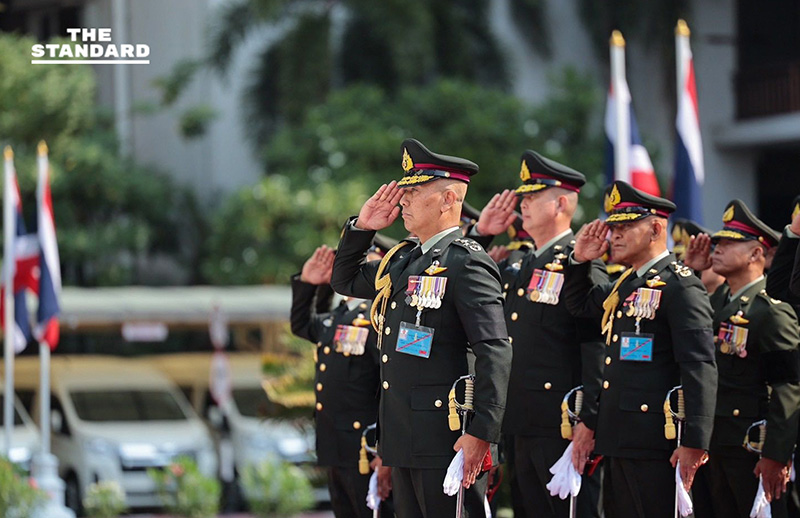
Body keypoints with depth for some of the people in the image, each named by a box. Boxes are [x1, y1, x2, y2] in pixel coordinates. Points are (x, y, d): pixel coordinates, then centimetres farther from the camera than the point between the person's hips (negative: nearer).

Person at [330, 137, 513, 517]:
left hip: (444, 439, -9)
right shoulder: (402, 260, 15)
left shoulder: (466, 264, -12)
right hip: (404, 438, 9)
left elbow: (495, 353, -19)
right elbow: (345, 280, 31)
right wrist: (361, 227, 15)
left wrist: (481, 433, -24)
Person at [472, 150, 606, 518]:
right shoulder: (517, 268, 17)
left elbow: (598, 348, -16)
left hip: (563, 428, -9)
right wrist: (480, 233, 15)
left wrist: (588, 421, -22)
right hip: (523, 425, 9)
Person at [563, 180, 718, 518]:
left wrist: (695, 442, -24)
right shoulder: (625, 285, 17)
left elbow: (700, 368, -18)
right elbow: (581, 305, 37)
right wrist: (580, 260, 18)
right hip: (618, 439, 9)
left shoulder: (680, 286, -10)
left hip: (655, 441, -9)